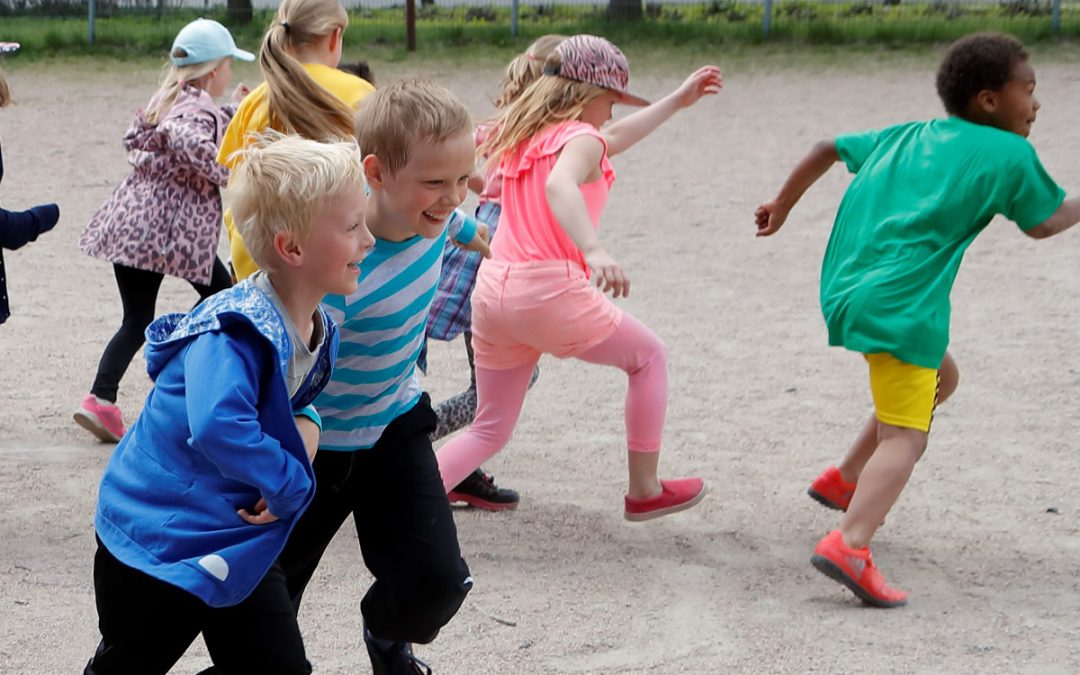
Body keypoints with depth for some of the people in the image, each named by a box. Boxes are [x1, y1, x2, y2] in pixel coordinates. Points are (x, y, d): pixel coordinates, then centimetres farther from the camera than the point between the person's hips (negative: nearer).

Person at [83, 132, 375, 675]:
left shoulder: (317, 331, -1)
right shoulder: (235, 334, -30)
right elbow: (218, 426, -45)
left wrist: (304, 425, 0)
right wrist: (291, 484, -32)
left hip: (237, 538, 8)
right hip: (155, 542, -8)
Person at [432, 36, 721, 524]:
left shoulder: (526, 135, 20)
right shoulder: (579, 137, -5)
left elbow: (611, 141, 36)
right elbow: (560, 185, -30)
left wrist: (678, 100, 44)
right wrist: (594, 251, -45)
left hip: (493, 288, 8)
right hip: (548, 287, -8)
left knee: (489, 431, 14)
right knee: (649, 357, 16)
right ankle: (644, 491, 20)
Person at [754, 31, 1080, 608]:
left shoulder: (903, 137, 20)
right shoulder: (1010, 155, 0)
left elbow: (828, 148, 29)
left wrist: (782, 205, 43)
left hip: (845, 292, 9)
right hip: (899, 305, -9)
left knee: (941, 377, 30)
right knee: (904, 437, -11)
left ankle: (844, 480, 33)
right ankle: (850, 545, -32)